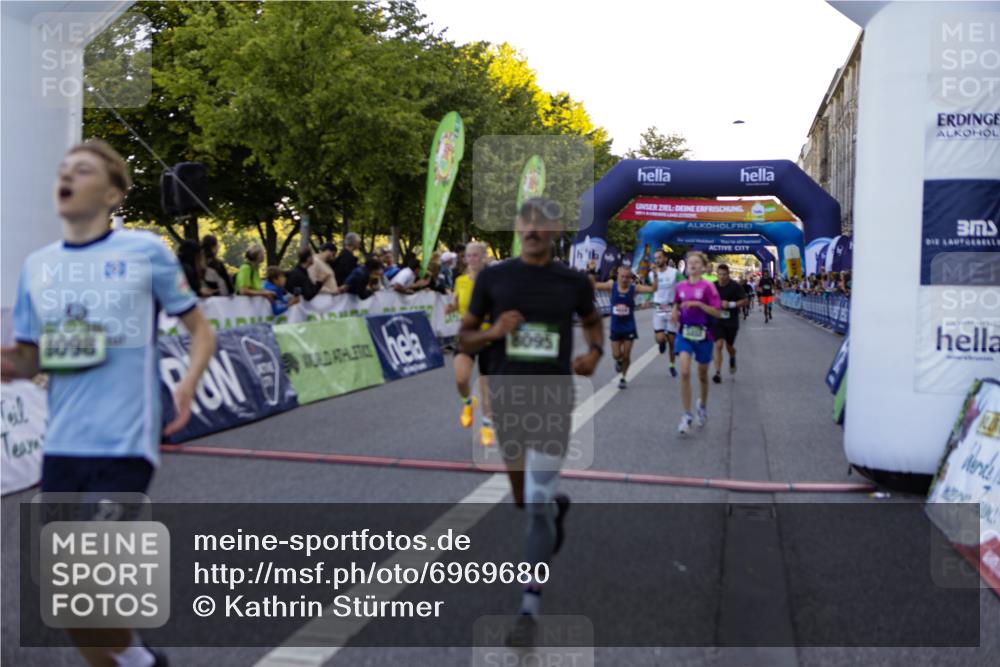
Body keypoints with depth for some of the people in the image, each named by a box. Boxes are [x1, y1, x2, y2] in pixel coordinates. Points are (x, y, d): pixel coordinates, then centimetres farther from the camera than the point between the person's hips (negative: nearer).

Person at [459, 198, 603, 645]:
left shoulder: (574, 282, 2)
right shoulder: (492, 278, 1)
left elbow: (592, 321, 21)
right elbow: (464, 338, 7)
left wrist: (595, 350, 0)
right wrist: (493, 331, -14)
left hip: (553, 405, -2)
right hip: (506, 400, 2)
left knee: (537, 508, -9)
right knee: (524, 501, 18)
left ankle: (529, 609, -3)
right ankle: (558, 505, 54)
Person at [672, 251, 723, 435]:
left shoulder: (708, 287, -9)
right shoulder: (680, 286, 4)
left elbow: (717, 312, -12)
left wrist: (698, 304, -23)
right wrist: (675, 313, 3)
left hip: (703, 334, -2)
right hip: (684, 333, 2)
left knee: (702, 375, 13)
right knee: (684, 373, -14)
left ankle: (703, 407, 39)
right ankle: (686, 415, -8)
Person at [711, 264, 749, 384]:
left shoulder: (735, 286, -8)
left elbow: (744, 301, -8)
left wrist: (731, 304, -20)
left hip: (732, 321, -1)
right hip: (717, 320, 1)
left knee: (729, 346, 12)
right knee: (719, 345, -13)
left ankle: (732, 358, 49)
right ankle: (718, 373, -12)